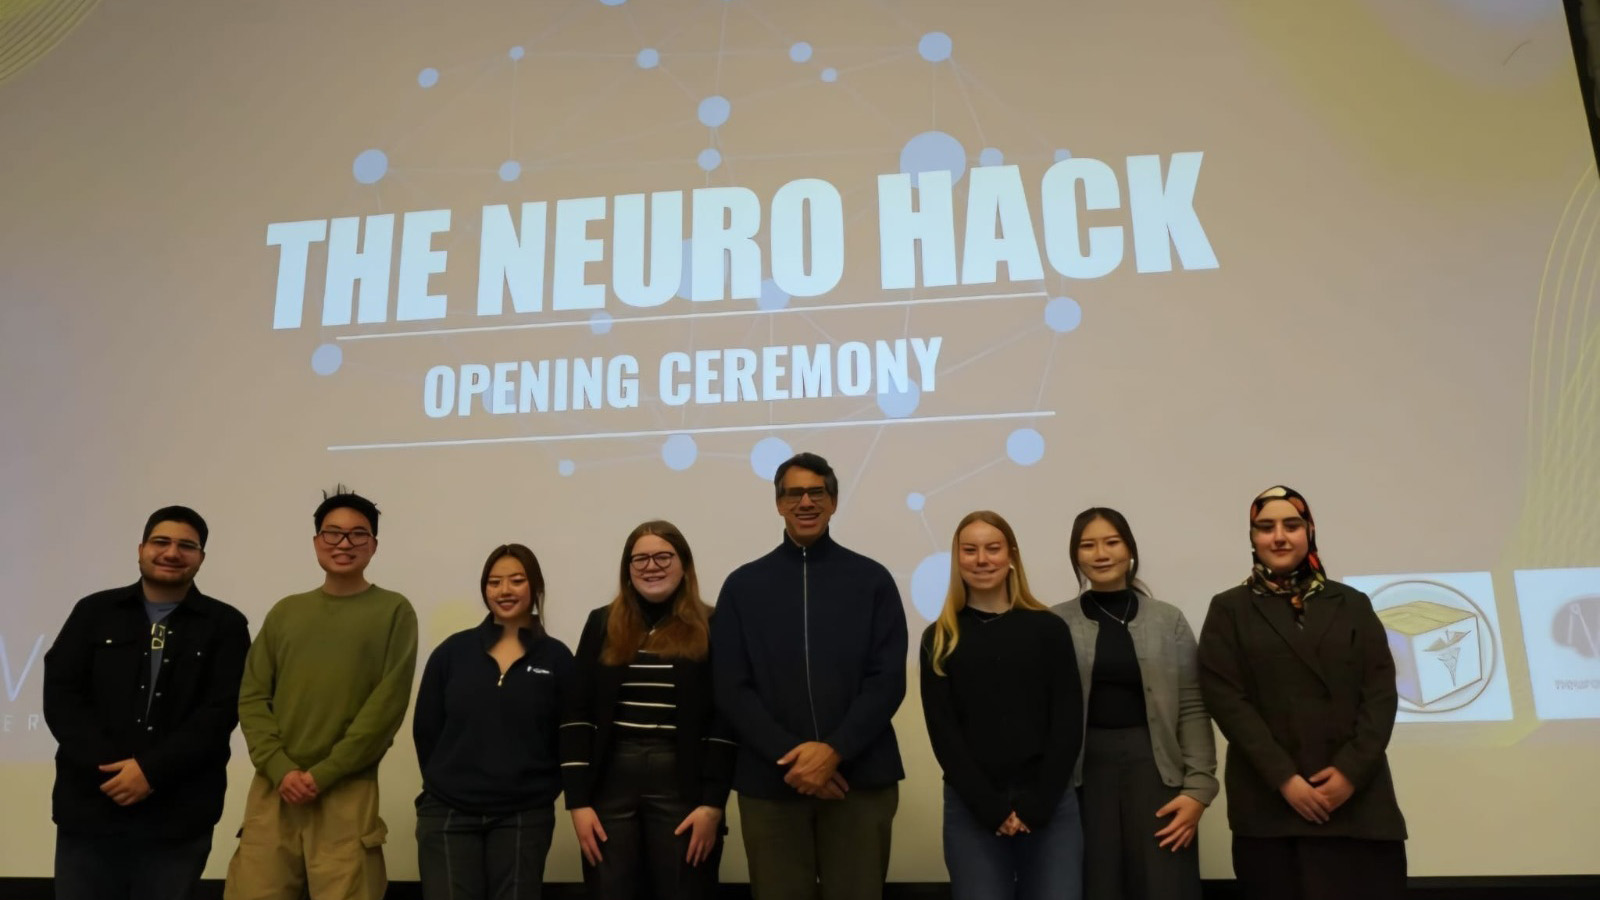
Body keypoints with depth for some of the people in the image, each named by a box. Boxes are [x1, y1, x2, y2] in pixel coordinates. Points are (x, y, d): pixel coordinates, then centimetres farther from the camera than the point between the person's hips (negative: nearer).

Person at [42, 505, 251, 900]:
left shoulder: (224, 625, 5)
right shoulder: (94, 611, 11)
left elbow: (221, 711, -4)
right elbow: (60, 696, 2)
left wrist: (152, 770, -14)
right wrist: (109, 767, -11)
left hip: (177, 816, -1)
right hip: (89, 806, 2)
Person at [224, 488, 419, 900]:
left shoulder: (393, 611, 2)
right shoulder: (286, 612, 13)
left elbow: (388, 703, -6)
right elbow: (251, 697, 7)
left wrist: (324, 773, -11)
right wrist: (280, 768, -8)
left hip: (347, 792, -3)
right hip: (273, 789, 3)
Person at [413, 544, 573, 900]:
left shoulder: (556, 658, 0)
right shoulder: (453, 651, 2)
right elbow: (426, 730, 7)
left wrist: (542, 788, -2)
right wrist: (446, 783, 7)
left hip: (524, 816, 0)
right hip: (448, 813, 0)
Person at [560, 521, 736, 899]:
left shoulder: (711, 628, 2)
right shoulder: (603, 624, 8)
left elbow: (724, 722, -1)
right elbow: (577, 715, 5)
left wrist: (712, 803, -9)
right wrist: (579, 800, -2)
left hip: (682, 787, -2)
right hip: (610, 784, 2)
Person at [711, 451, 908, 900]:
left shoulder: (872, 580, 5)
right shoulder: (743, 586, 7)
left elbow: (887, 680, -2)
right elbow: (731, 688, 0)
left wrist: (834, 750, -15)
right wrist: (789, 757, -12)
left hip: (860, 778, 0)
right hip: (770, 783, 1)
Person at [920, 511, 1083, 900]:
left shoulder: (1049, 628, 4)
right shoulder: (940, 638, 5)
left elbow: (1068, 723, 1)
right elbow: (943, 732, 0)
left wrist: (1036, 804, -8)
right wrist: (991, 807, -9)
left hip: (1050, 805, 0)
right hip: (972, 809, 0)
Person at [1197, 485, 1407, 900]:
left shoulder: (1353, 604, 13)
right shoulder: (1229, 609, 7)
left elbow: (1381, 692, 4)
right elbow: (1226, 698, -3)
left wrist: (1352, 769, -9)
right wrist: (1284, 778, -12)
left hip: (1359, 800, 2)